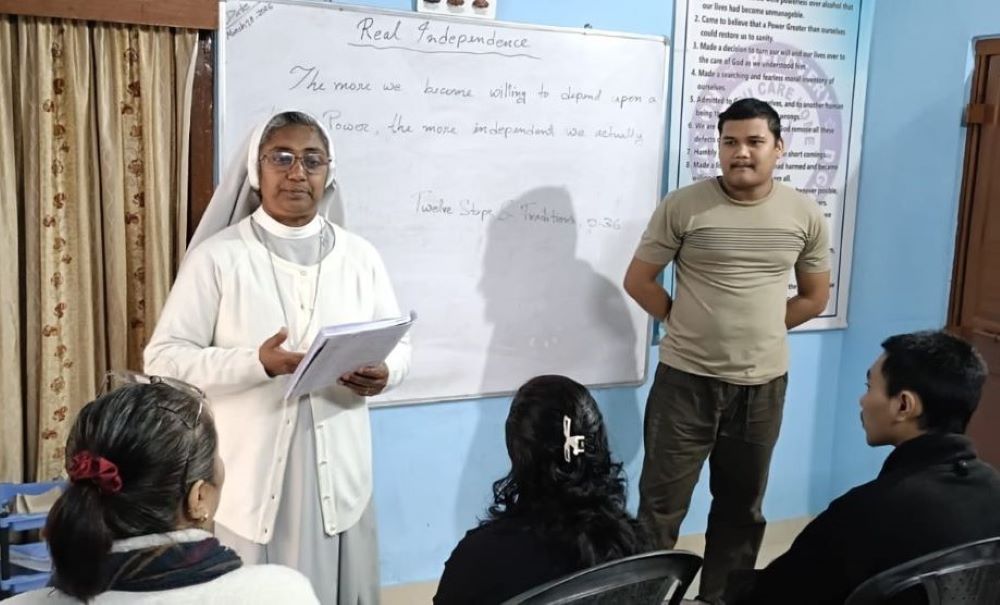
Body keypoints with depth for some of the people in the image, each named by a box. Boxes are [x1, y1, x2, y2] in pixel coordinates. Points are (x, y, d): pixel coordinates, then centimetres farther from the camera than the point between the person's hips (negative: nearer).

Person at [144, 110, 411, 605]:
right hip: (248, 479, -2)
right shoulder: (217, 256, -5)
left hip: (337, 477, 3)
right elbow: (163, 359, -7)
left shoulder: (360, 255, 6)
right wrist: (256, 363, -21)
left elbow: (398, 345, 11)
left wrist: (383, 373, -13)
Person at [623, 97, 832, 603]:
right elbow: (638, 281, -2)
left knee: (742, 505, 17)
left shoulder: (806, 216, 0)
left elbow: (814, 297, 11)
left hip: (763, 383, 3)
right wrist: (688, 324, 0)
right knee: (661, 503, 3)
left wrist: (758, 330, 5)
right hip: (685, 379, -3)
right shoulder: (682, 206, -8)